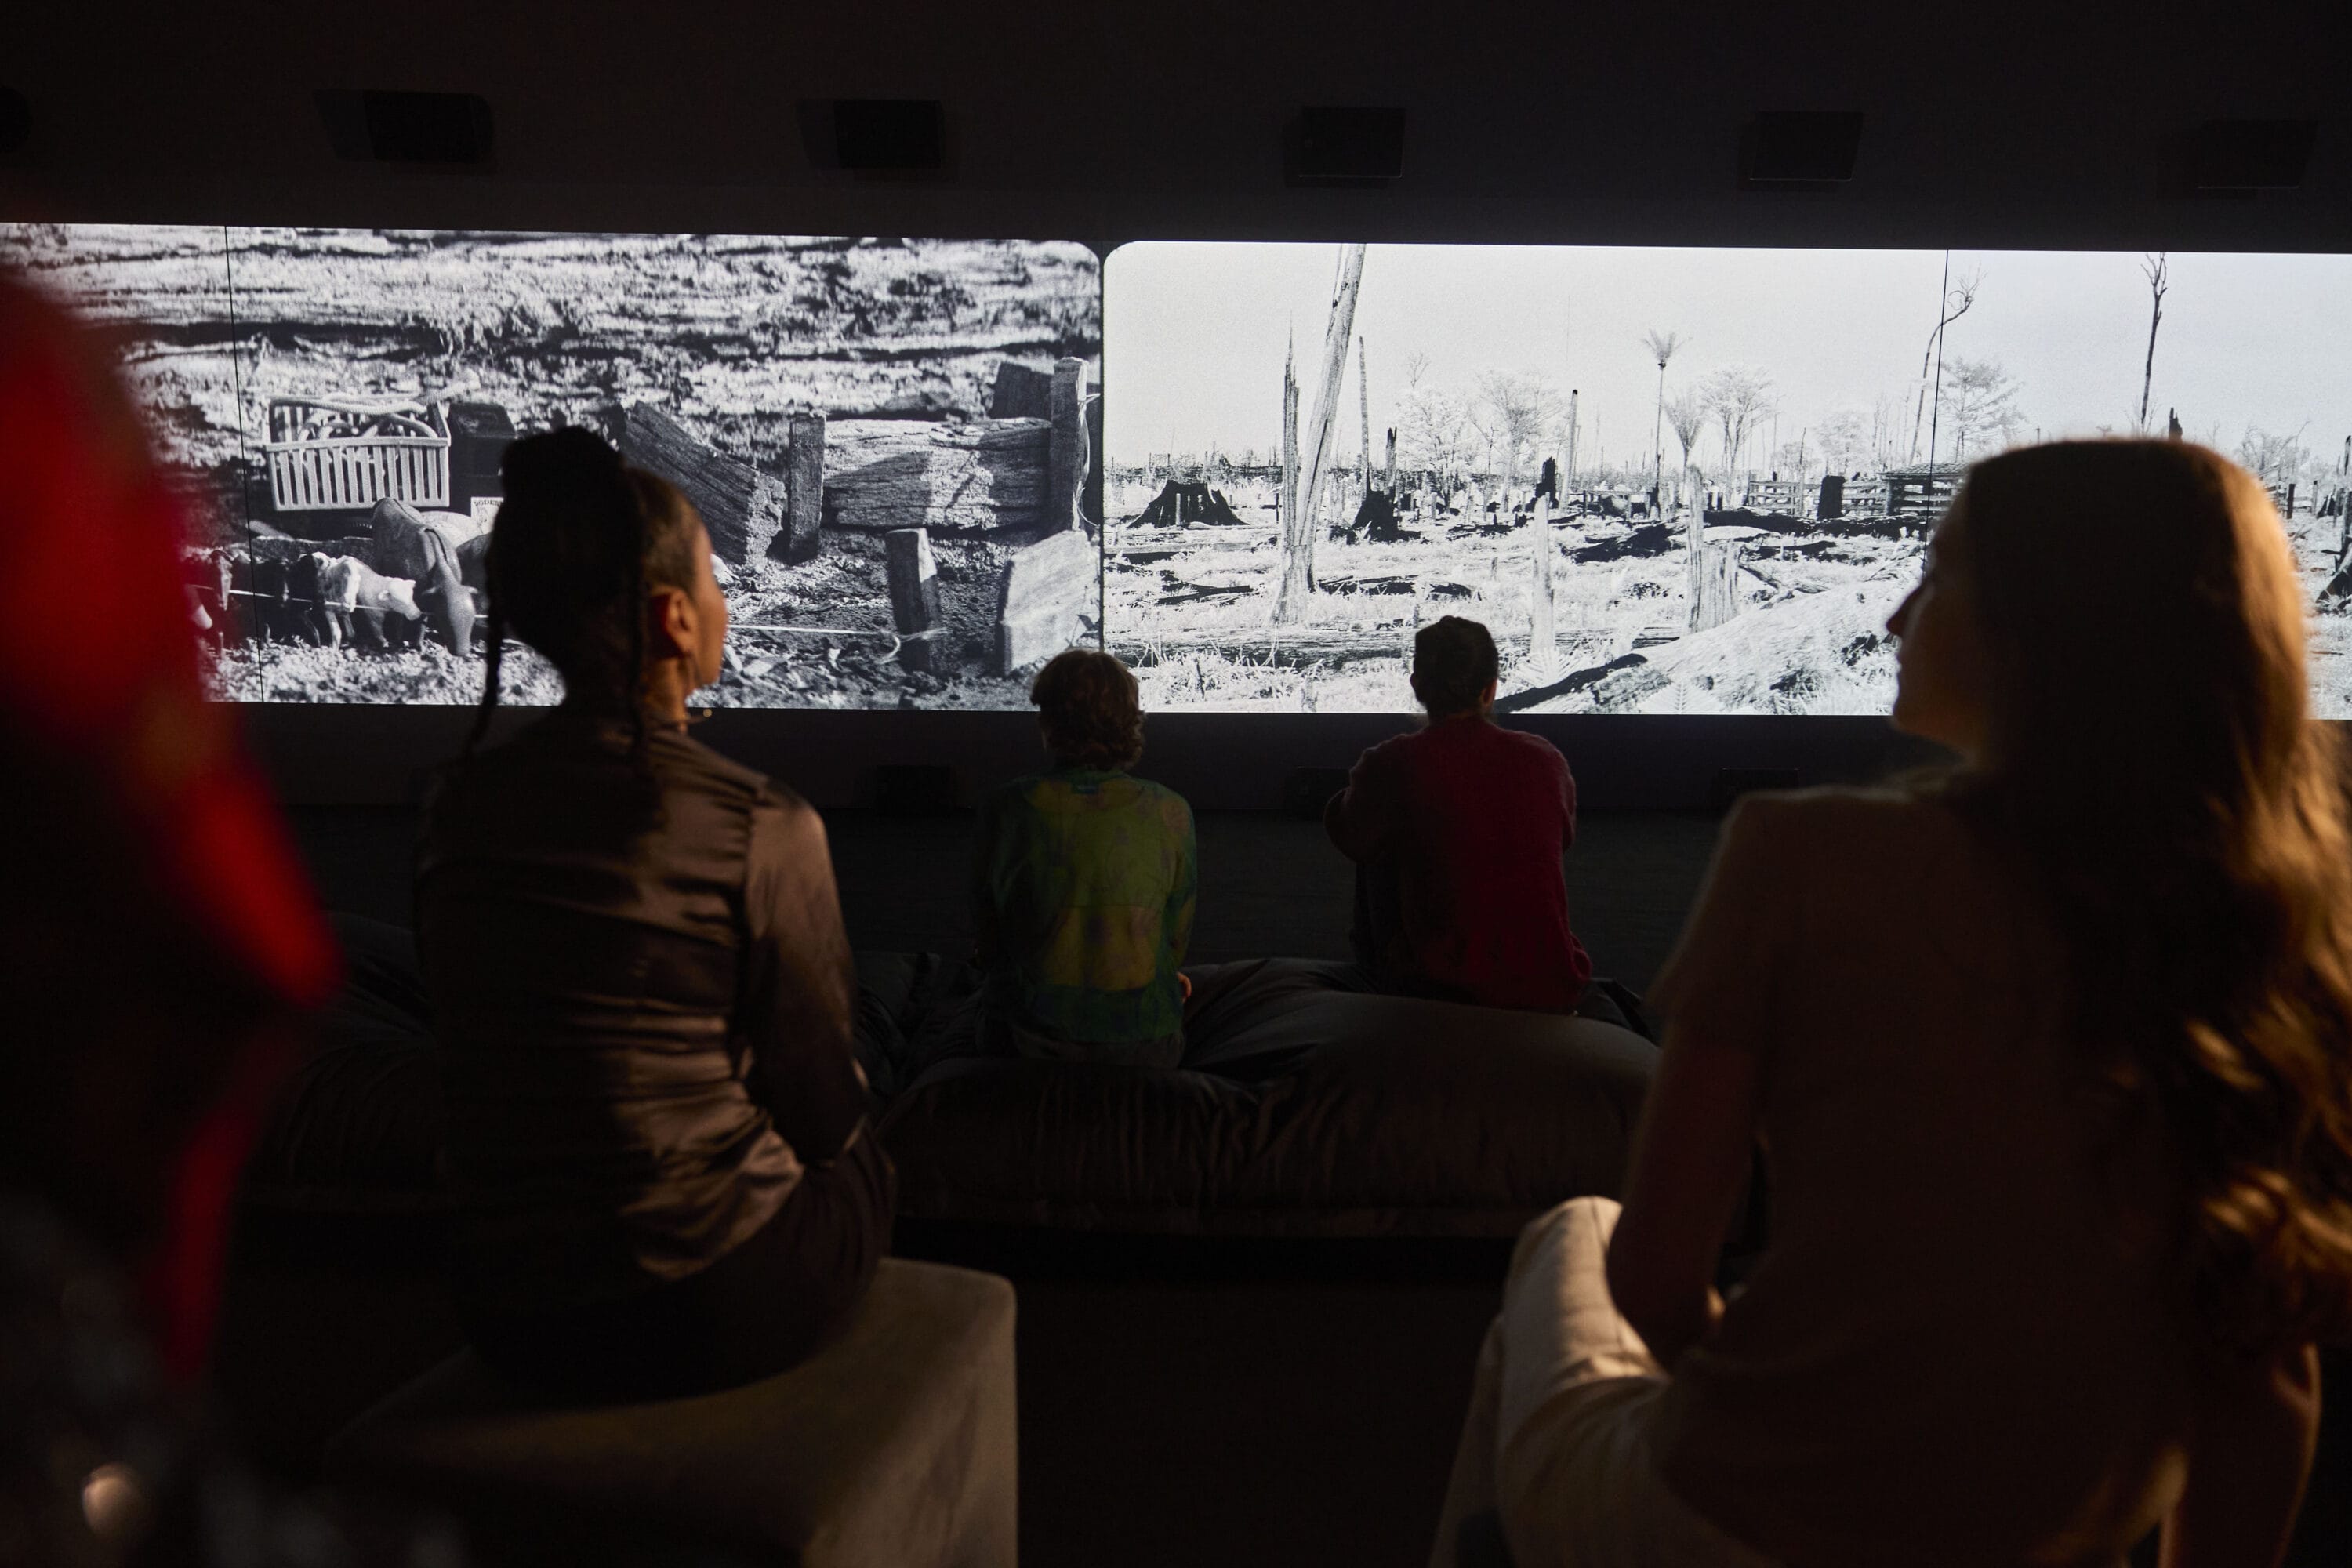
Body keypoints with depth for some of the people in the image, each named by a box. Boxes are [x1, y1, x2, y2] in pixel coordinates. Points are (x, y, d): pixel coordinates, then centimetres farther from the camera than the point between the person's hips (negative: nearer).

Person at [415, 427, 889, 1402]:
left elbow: (496, 1058, 9)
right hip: (710, 1319, -5)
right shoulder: (763, 828, -20)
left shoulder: (456, 808, -4)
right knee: (860, 1167, 27)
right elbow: (821, 1110, -9)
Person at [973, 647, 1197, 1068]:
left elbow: (987, 932, 2)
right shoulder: (1170, 813, -11)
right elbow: (1177, 936, 3)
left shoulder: (1005, 808, -11)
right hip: (1144, 1049, 1)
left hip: (1028, 1041, 0)